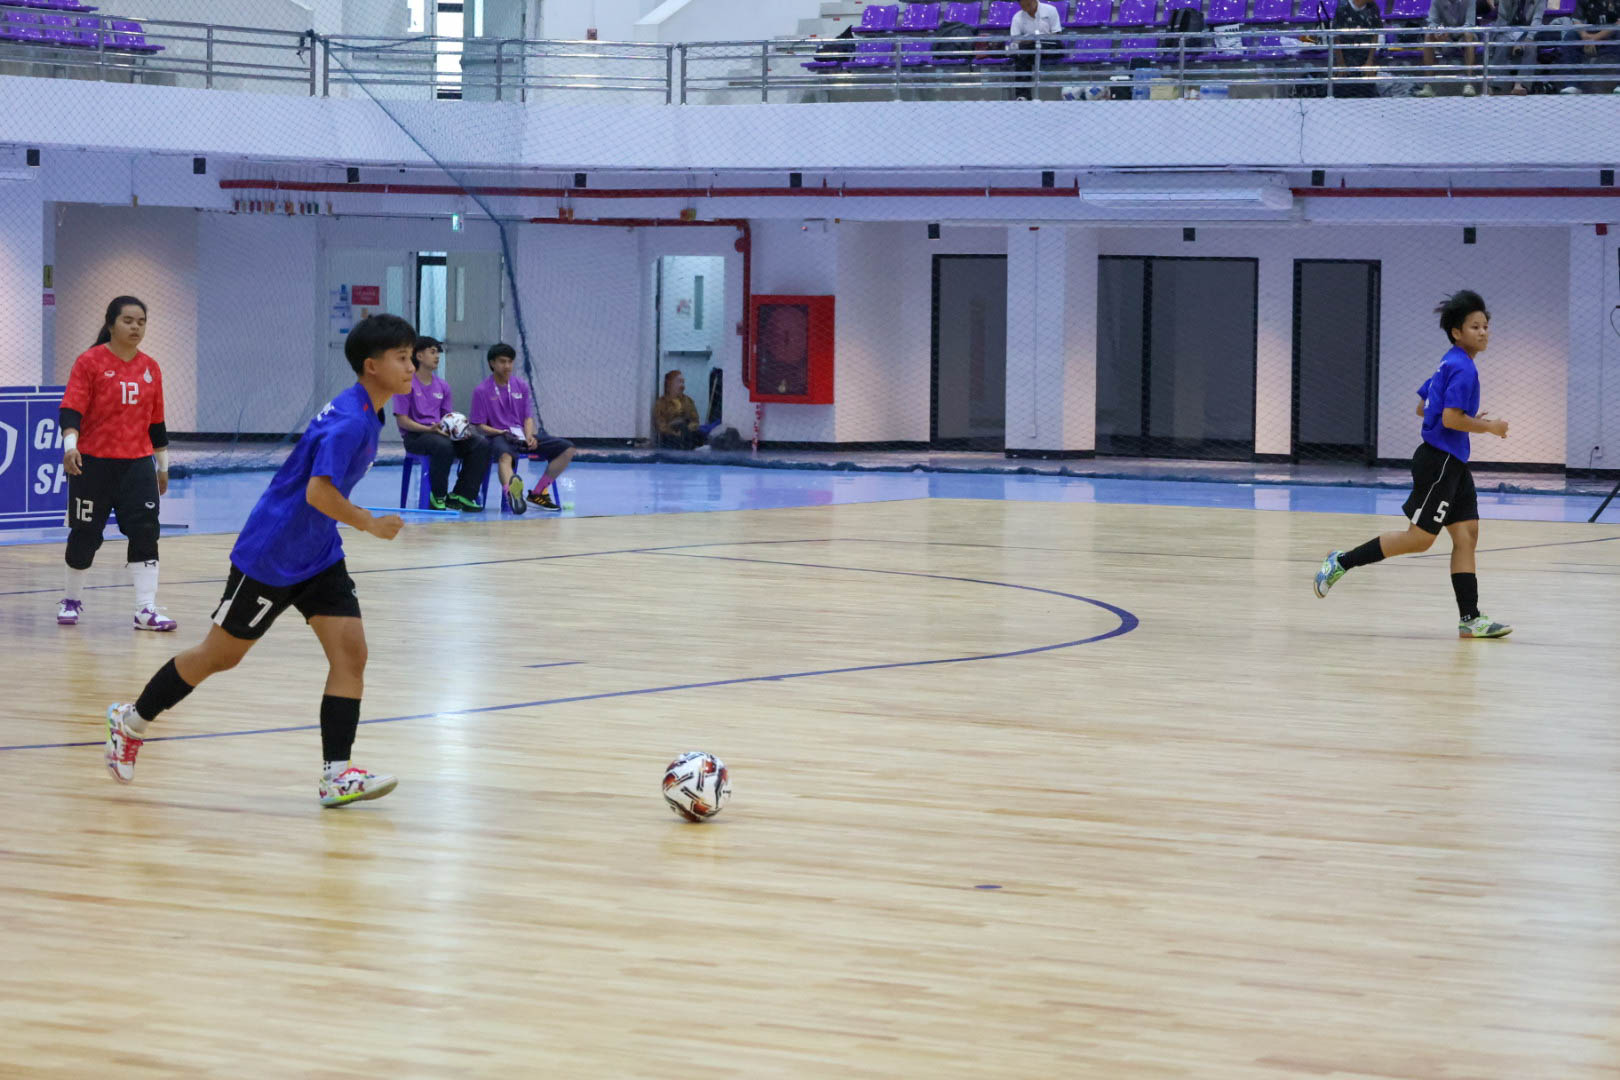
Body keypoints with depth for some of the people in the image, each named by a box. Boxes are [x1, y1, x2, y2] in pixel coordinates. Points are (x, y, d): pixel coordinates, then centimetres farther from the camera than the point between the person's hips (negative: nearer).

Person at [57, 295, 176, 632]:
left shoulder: (151, 368, 7)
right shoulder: (90, 362, -6)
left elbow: (156, 423, 15)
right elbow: (71, 411, -13)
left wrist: (163, 465, 19)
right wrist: (70, 445, -29)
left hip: (137, 464, 3)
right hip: (92, 464, -3)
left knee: (145, 533, -8)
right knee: (85, 535, 6)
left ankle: (147, 609, -7)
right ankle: (71, 601, 27)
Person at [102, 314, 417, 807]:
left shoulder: (364, 414, 5)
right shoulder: (350, 421, -24)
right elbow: (318, 492, -33)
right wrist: (372, 525, -23)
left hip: (317, 557, 9)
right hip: (270, 557, -9)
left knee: (350, 652, -5)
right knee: (221, 654, 6)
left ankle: (336, 774, -6)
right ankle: (131, 720, 25)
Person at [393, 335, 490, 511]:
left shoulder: (442, 386, 18)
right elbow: (402, 420, -8)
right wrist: (430, 429, -21)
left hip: (440, 433, 6)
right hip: (415, 436, -6)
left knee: (482, 444, -16)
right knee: (443, 446, -39)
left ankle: (462, 495, -14)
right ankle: (438, 497, -20)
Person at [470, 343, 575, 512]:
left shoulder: (520, 386, 13)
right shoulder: (482, 391, -1)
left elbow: (528, 416, 12)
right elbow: (480, 425, -3)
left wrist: (529, 437, -8)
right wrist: (501, 432, -20)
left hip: (523, 435, 6)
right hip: (499, 436, -6)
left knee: (567, 449, -8)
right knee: (505, 456, -43)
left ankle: (537, 493, -7)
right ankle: (511, 493, -75)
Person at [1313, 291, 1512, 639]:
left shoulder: (1450, 364, 14)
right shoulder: (1463, 368, -15)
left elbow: (1422, 407, 21)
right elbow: (1450, 419, -23)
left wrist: (1471, 420, 18)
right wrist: (1487, 427, -10)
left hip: (1453, 463, 10)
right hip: (1440, 462, -10)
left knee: (1466, 533, 3)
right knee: (1419, 538, -7)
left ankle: (1469, 618, 0)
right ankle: (1343, 562, 2)